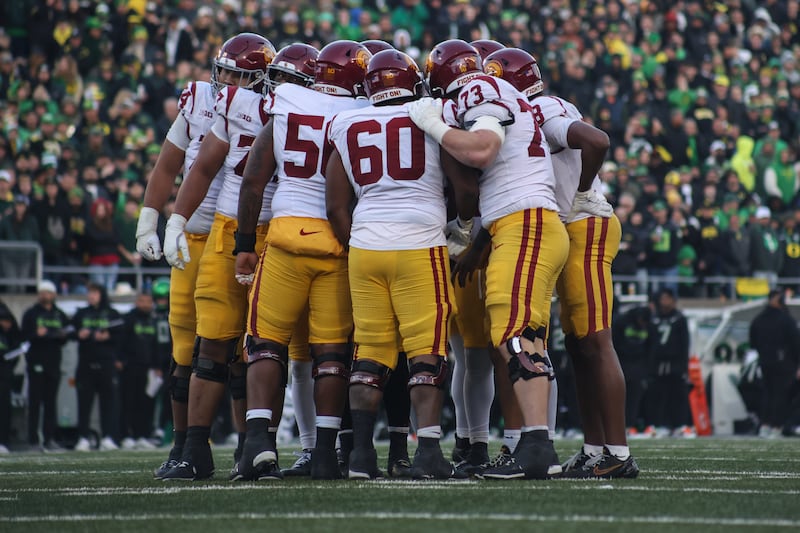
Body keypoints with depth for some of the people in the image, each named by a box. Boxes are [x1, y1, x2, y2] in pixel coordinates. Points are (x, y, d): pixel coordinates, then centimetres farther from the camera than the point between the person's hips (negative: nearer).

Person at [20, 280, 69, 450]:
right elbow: (24, 336, -3)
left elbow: (65, 341, 14)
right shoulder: (30, 314, 6)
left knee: (51, 402, 3)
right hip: (36, 363, -4)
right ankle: (33, 439, -6)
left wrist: (63, 335, -7)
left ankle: (49, 438, 3)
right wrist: (37, 334, -21)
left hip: (54, 364, 4)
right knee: (35, 402, -5)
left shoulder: (60, 315, 16)